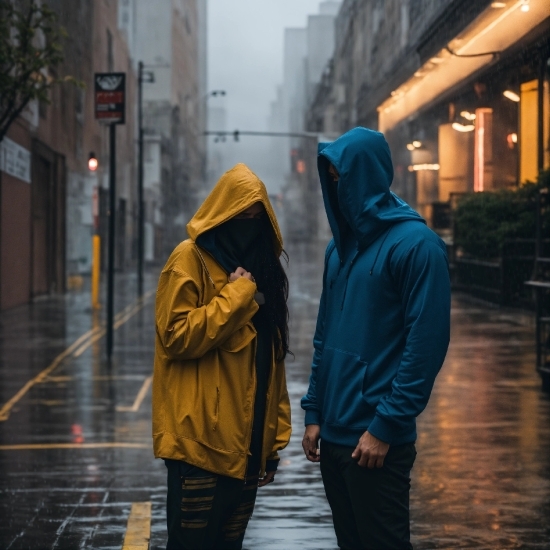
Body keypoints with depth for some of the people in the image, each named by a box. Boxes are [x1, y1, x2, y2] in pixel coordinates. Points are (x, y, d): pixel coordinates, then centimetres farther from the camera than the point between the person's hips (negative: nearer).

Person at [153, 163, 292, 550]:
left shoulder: (263, 265, 14)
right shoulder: (191, 259, -6)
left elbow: (271, 358, 14)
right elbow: (177, 336, -18)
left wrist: (276, 434, 12)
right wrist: (235, 296, -14)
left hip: (247, 443, 6)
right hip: (201, 440, -6)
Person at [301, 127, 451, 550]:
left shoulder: (415, 244, -12)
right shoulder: (341, 245, 12)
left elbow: (426, 345, -15)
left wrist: (386, 427, -16)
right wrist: (315, 412, 10)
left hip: (376, 440, -7)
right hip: (334, 434, 7)